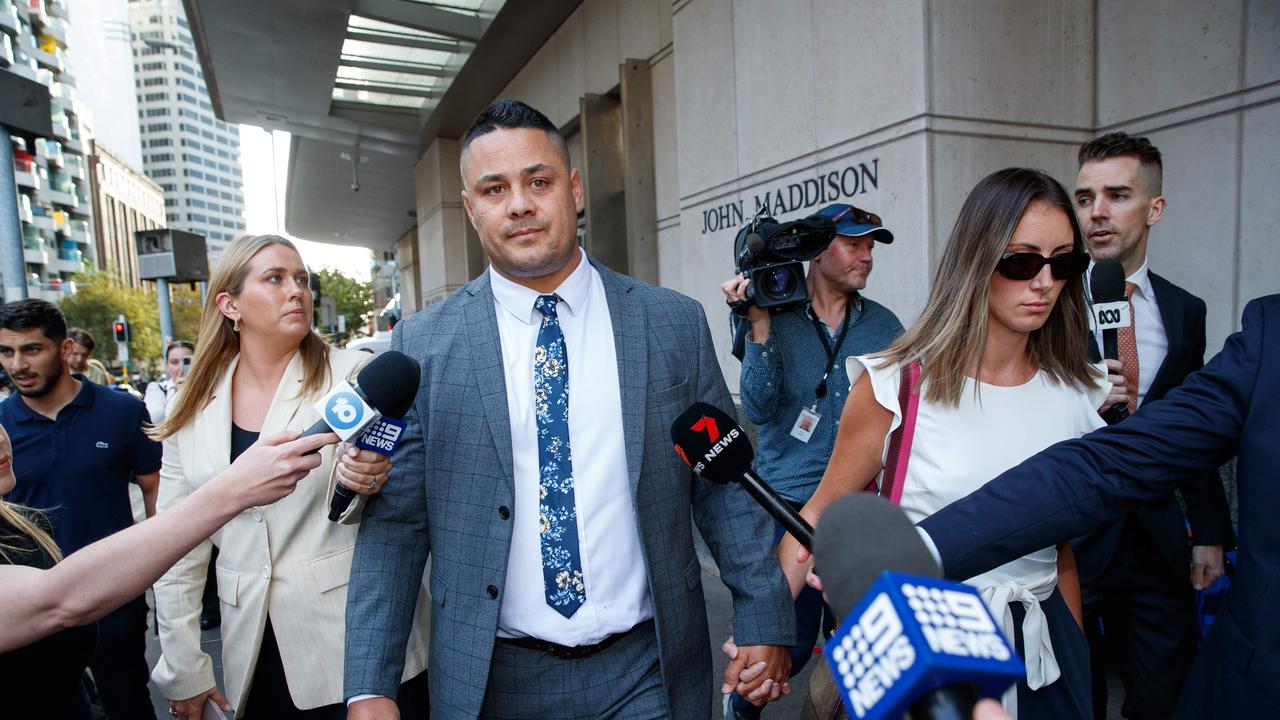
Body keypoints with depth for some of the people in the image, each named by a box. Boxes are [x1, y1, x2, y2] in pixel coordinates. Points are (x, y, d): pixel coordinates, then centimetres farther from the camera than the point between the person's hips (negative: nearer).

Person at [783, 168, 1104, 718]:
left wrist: (1077, 661, 14)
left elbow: (1063, 548, 10)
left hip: (1039, 649, 4)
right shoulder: (898, 383, -14)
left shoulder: (1077, 397, -1)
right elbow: (821, 514, -8)